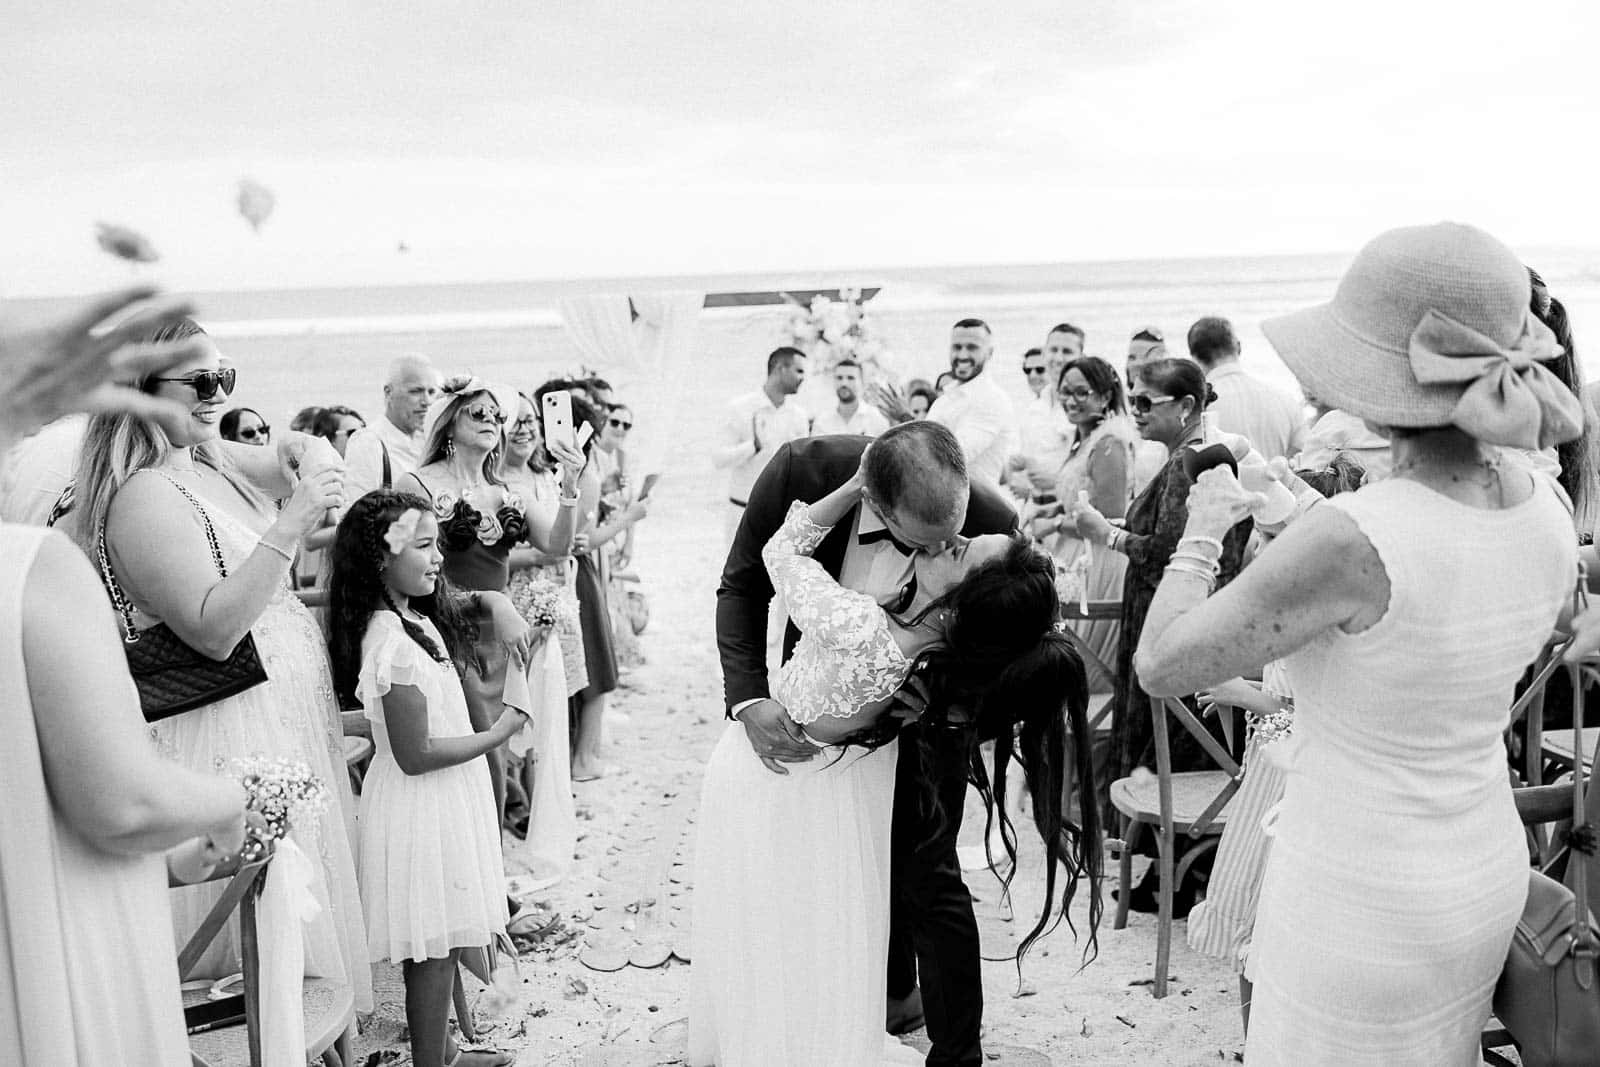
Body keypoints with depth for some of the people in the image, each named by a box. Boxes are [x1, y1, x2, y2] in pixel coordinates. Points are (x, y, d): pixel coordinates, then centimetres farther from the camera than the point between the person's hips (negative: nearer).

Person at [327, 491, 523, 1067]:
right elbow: (415, 755, -24)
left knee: (441, 944, 22)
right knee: (434, 949, 5)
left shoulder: (415, 618, 4)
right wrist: (500, 733, -15)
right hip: (423, 807, -10)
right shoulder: (394, 642, -27)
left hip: (441, 802, 10)